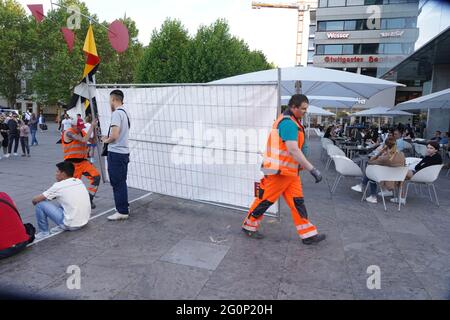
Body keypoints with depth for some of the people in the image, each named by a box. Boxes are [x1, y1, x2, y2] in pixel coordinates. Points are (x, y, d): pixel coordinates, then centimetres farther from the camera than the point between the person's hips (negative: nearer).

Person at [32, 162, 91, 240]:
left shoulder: (58, 186, -9)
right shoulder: (79, 182, 8)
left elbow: (35, 200, 0)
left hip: (71, 225, -7)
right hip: (85, 222, 7)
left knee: (40, 204, 1)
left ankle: (44, 232, 13)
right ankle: (63, 227, 23)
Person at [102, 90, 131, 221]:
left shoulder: (117, 113, -17)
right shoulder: (125, 112, 12)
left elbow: (114, 135, -24)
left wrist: (106, 140, -5)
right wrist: (108, 138, 12)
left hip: (116, 153, -9)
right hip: (124, 152, 9)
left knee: (117, 183, -1)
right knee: (121, 182, 17)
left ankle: (122, 212, 7)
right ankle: (124, 207, 27)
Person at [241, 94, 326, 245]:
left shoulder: (290, 122, 14)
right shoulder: (288, 123, -20)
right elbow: (293, 150, -29)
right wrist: (312, 169, -29)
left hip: (290, 171, 10)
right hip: (279, 171, -10)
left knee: (297, 201, 9)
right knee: (265, 200, 4)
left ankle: (308, 235, 15)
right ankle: (249, 226, 22)